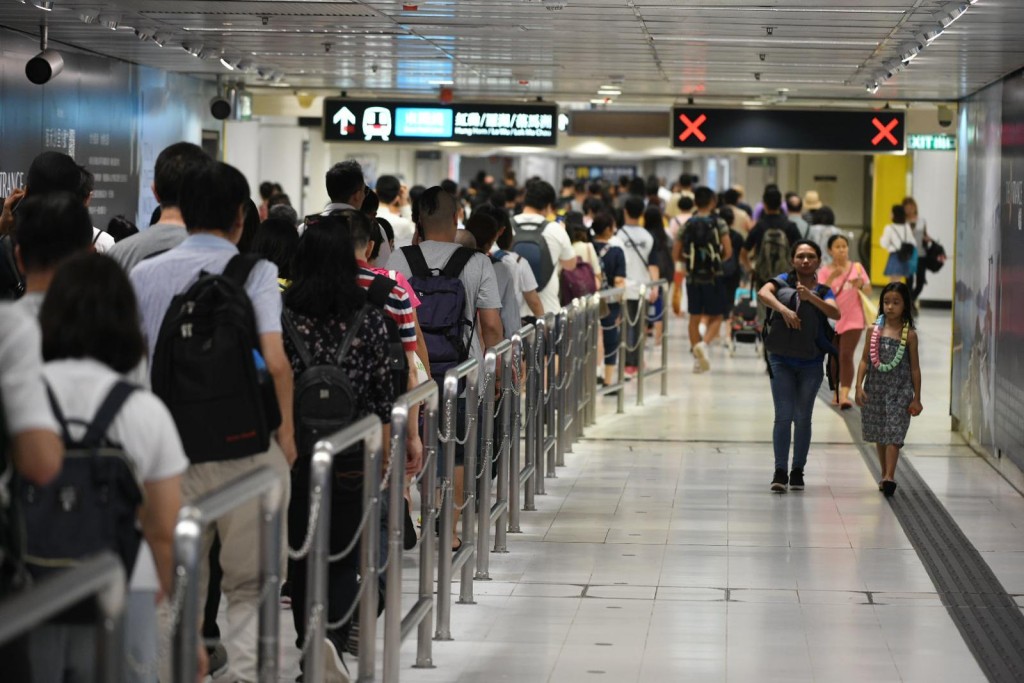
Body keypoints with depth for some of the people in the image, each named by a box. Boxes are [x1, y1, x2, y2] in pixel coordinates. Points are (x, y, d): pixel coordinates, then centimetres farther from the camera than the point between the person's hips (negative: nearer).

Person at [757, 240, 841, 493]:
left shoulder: (823, 291, 4)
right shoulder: (784, 281, 0)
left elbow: (835, 313, -13)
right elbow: (763, 293, -18)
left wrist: (810, 297, -26)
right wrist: (783, 309, -33)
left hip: (811, 364, 2)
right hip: (782, 360, -2)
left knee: (803, 417, 6)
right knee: (783, 415, -7)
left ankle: (798, 471, 14)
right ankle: (780, 472, -6)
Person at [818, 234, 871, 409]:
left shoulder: (857, 267, 0)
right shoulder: (825, 272, -3)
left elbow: (869, 291, -2)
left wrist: (860, 285, -24)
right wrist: (832, 277, -30)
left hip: (853, 320, -1)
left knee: (846, 356, -15)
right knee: (835, 358, 10)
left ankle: (844, 395, -23)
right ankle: (837, 392, 28)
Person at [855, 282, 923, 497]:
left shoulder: (909, 334, -3)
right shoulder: (874, 330, 3)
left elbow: (915, 367, 0)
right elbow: (864, 360, 3)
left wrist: (917, 398, -1)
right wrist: (859, 386, -7)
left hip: (899, 390, -3)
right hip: (875, 388, 3)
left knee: (894, 434, -11)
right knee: (879, 435, 12)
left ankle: (889, 477, -17)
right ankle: (884, 475, 24)